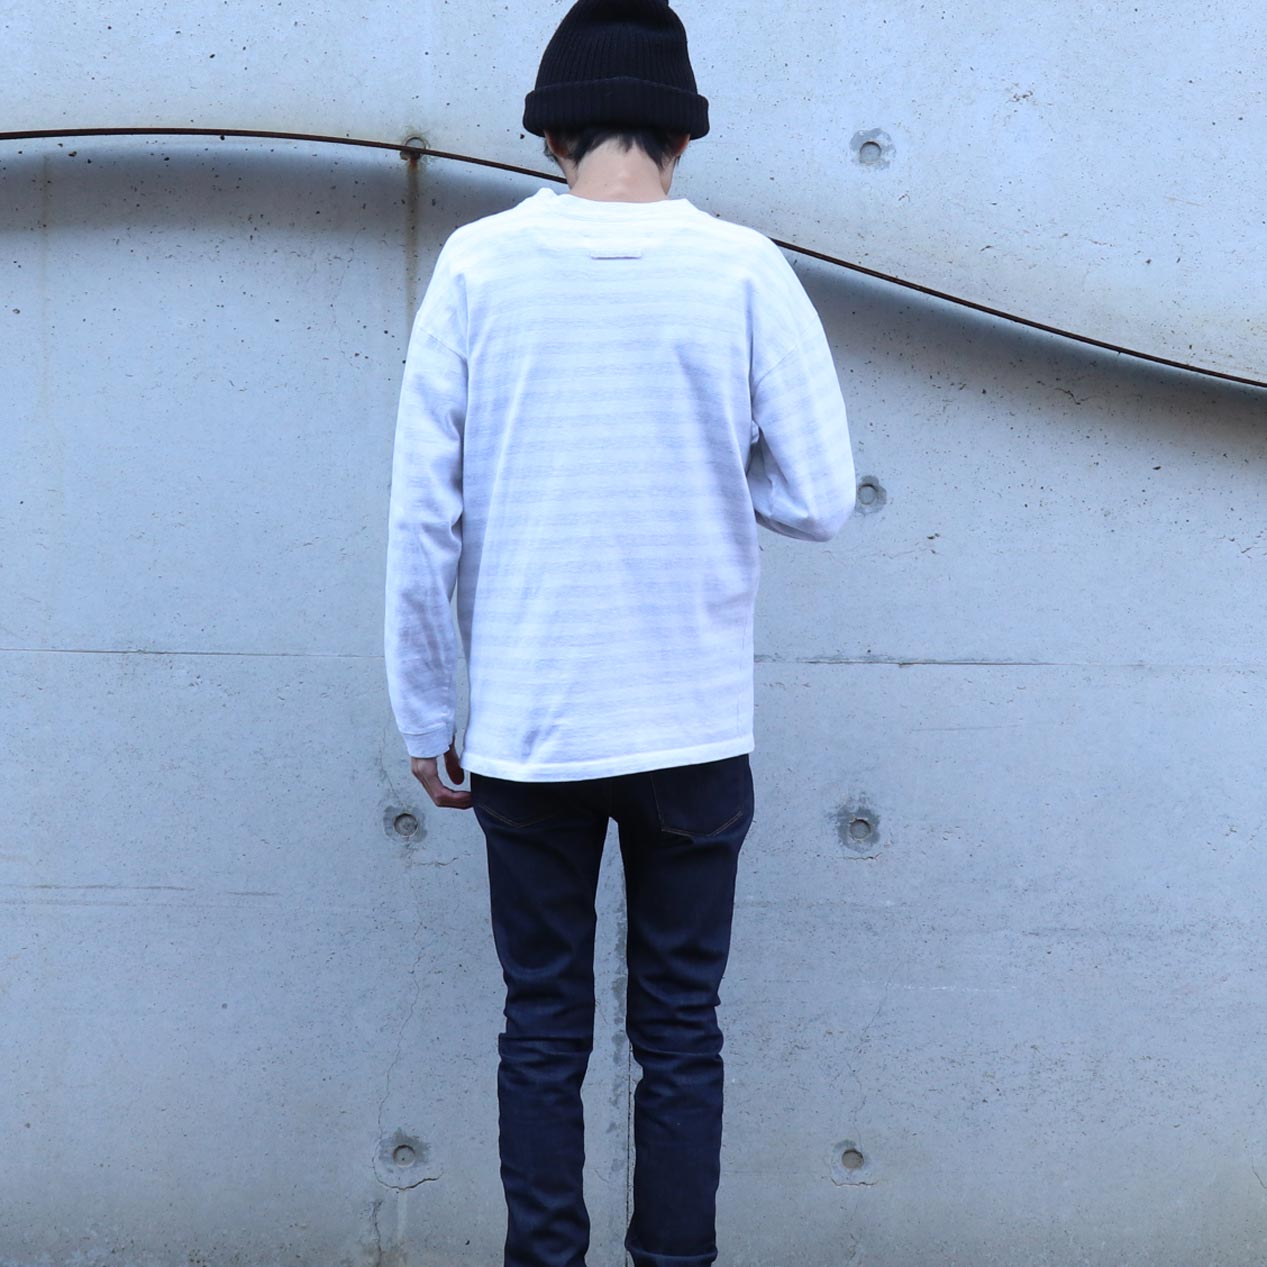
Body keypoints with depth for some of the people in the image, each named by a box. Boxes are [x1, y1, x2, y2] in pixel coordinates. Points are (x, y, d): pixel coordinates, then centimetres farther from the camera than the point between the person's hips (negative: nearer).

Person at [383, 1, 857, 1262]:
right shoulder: (743, 270, -6)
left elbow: (422, 514, -4)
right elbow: (820, 498, -5)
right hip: (694, 729, 0)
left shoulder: (477, 264, -4)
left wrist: (427, 718, 4)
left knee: (542, 1033, 11)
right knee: (680, 1037, 11)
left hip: (525, 731, 0)